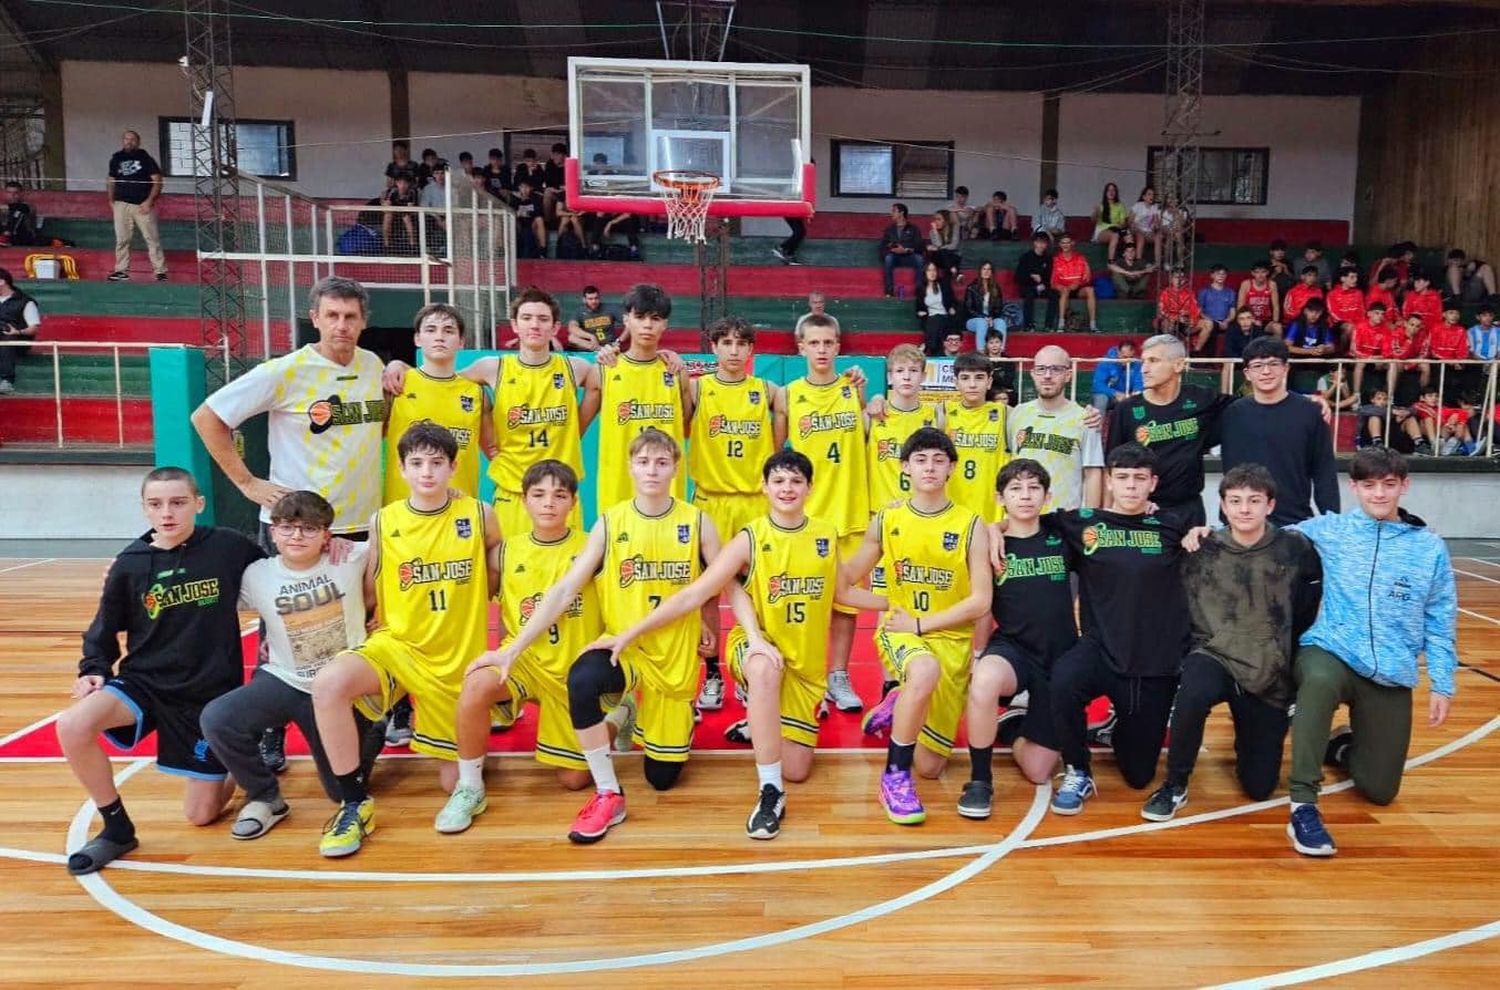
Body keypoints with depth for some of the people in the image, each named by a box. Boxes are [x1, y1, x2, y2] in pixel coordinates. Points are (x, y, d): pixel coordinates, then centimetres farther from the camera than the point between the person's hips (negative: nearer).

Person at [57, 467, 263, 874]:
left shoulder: (229, 547, -11)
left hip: (212, 692, -2)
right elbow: (105, 629, 8)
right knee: (72, 725, -29)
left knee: (200, 814, 1)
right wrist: (94, 670, -7)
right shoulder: (129, 564, -5)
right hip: (144, 681, 2)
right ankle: (116, 827, -5)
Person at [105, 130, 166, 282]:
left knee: (152, 238, -6)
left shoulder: (145, 158, 3)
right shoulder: (116, 159, 13)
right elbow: (111, 181, 20)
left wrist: (149, 201, -10)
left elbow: (157, 181, -2)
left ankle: (161, 271, -3)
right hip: (121, 204, 3)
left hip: (142, 205, -3)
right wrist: (111, 201, 10)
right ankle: (122, 270, 8)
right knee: (121, 239, 3)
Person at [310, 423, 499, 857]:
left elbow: (498, 580, 7)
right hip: (397, 644, 1)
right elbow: (369, 596, 8)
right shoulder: (383, 522, -2)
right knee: (329, 683, -33)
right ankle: (355, 803, -15)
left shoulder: (480, 516, -5)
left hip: (459, 658, 0)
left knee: (453, 782, 5)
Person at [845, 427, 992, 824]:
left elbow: (981, 601, -9)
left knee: (930, 766, 1)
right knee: (926, 669, -40)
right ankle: (895, 775, -22)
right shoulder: (887, 519, 2)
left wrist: (921, 624, -14)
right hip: (898, 632, 0)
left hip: (951, 639, 1)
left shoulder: (970, 525, -5)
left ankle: (900, 704, 34)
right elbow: (849, 574, 14)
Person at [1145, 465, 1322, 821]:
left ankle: (1250, 734, 40)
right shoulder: (1202, 550, -4)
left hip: (1271, 675, 1)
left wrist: (1293, 662, 7)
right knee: (1193, 693, -39)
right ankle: (1174, 786, -16)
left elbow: (1306, 612, 7)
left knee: (1259, 788, 5)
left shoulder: (1296, 548, -3)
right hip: (1214, 656, -1)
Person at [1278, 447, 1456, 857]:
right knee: (1320, 679, -41)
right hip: (1329, 654, -2)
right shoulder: (1327, 530, 0)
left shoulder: (1430, 547, 3)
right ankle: (1304, 806, -32)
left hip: (1392, 675, 3)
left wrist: (1442, 685, 5)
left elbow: (1440, 623, 7)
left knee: (1380, 790, 5)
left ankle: (1343, 746, 42)